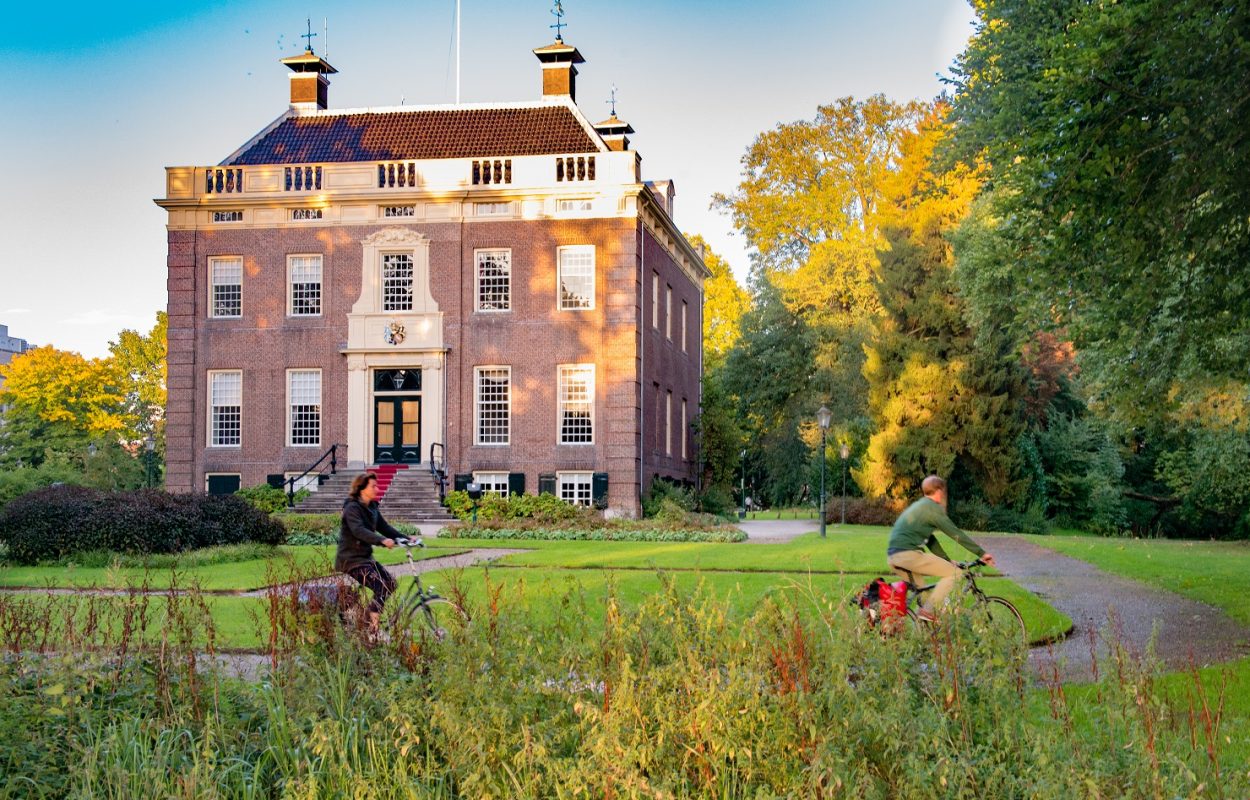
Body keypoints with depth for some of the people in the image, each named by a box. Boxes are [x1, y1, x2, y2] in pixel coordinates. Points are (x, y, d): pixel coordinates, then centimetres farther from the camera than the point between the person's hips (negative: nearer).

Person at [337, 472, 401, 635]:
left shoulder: (372, 507, 11)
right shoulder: (352, 508, -16)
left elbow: (384, 527, 11)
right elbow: (359, 531, -31)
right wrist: (382, 540, -44)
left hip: (365, 557, 9)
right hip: (351, 559, -9)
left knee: (390, 582, -1)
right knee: (382, 587, -19)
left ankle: (369, 617, 10)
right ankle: (373, 629, -15)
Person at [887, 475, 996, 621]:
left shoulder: (919, 506, 26)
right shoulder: (933, 508, -2)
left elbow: (930, 540, 30)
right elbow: (956, 534, -5)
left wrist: (948, 561, 29)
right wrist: (982, 553, -1)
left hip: (892, 556, 10)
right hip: (909, 554, -10)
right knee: (954, 573, -5)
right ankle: (928, 611, -10)